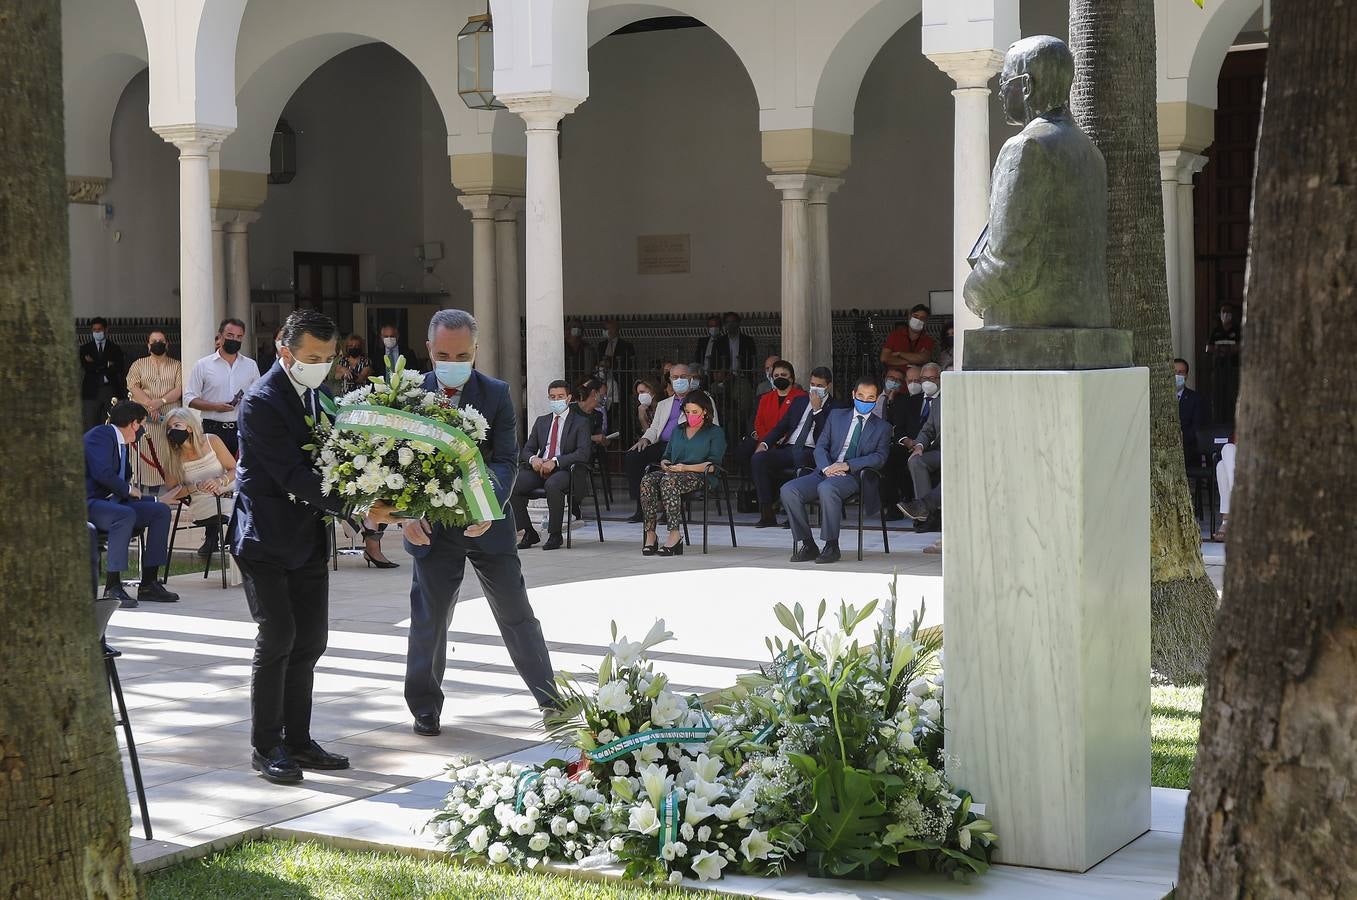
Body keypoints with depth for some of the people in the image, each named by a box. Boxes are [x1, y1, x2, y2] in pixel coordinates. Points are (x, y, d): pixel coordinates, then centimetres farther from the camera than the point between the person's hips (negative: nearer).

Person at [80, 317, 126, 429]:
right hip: (92, 392, 0)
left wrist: (96, 366, -6)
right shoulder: (85, 348, 11)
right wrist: (107, 364, -7)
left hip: (111, 391, 0)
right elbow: (86, 367, -5)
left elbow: (118, 369, -3)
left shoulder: (115, 349, 11)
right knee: (91, 427, -4)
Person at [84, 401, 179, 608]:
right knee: (126, 515, -36)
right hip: (88, 503, -10)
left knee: (161, 511, 0)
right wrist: (128, 489, -10)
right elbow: (102, 472, -22)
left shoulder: (124, 445, 21)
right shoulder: (101, 435, -8)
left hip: (111, 502, 10)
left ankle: (149, 583, -5)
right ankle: (112, 588, -34)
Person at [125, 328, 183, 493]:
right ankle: (145, 497, -6)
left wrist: (161, 401, -15)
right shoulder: (139, 364, 14)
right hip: (145, 418, 0)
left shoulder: (176, 365, 14)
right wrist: (149, 404, -14)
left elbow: (180, 389, 1)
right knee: (146, 455, -7)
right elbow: (132, 387, 0)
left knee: (168, 455, -6)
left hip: (170, 417, 0)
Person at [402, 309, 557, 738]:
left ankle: (550, 696, 21)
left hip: (487, 523, 0)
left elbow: (506, 460, -9)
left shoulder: (496, 394, -4)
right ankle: (425, 708, 19)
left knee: (516, 613, 8)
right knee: (429, 618, 5)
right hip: (431, 524, 0)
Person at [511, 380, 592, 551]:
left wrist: (555, 461, -19)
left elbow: (583, 453, -8)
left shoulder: (580, 422, 5)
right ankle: (529, 533, -8)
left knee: (552, 485, -39)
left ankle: (555, 535, -23)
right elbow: (526, 450, 17)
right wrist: (533, 459, -9)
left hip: (564, 469, -5)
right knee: (513, 484, -23)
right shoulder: (541, 421, 21)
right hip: (539, 469, 5)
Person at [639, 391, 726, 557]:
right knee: (647, 480, -29)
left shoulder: (715, 432, 9)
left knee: (669, 481, -38)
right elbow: (666, 456, 27)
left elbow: (713, 465, -3)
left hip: (699, 476, -5)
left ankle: (675, 535, -43)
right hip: (672, 473, 5)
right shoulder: (678, 430, 28)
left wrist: (686, 467, -14)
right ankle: (650, 535, -36)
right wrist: (665, 465, 1)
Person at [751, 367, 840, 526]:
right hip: (788, 449, 5)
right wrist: (764, 443, 2)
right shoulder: (800, 401, 24)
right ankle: (767, 514, -22)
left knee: (800, 458, -41)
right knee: (758, 458, -21)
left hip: (810, 452, -5)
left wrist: (817, 409, -9)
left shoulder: (834, 407, 7)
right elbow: (781, 426, 20)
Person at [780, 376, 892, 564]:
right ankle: (807, 545, -13)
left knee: (827, 488, -38)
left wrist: (847, 465, -16)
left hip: (853, 476, -4)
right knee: (788, 490, -22)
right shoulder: (836, 416, 21)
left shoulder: (882, 428, 13)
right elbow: (820, 446, 13)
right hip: (826, 472, 4)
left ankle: (831, 546, -28)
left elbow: (879, 458, -2)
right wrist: (827, 468, -10)